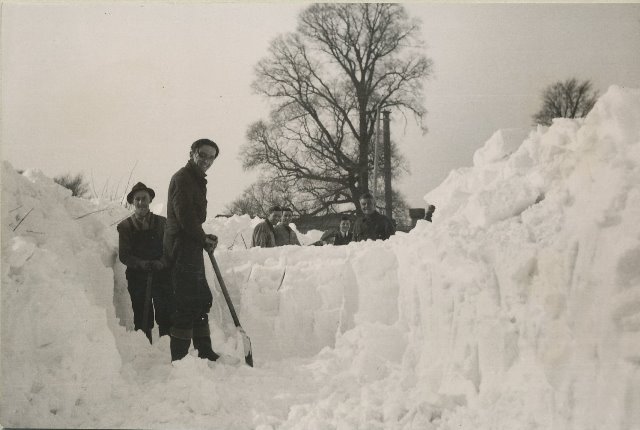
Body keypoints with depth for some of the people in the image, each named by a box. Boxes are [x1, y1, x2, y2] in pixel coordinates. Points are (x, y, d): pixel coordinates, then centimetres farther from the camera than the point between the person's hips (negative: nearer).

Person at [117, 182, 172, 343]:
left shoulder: (161, 222, 10)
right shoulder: (125, 226, 8)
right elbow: (124, 256, 2)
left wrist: (160, 263, -14)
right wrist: (142, 264, -16)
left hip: (162, 276, 0)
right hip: (137, 278, 0)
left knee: (166, 317, -7)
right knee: (142, 319, -1)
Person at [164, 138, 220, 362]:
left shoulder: (197, 180, 22)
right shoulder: (182, 178, -11)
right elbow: (185, 216, -20)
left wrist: (204, 238, 9)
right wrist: (204, 239, -8)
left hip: (191, 248, 11)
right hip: (183, 248, -11)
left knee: (202, 300, 15)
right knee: (186, 303, -10)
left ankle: (205, 352, 24)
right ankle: (179, 358, -6)